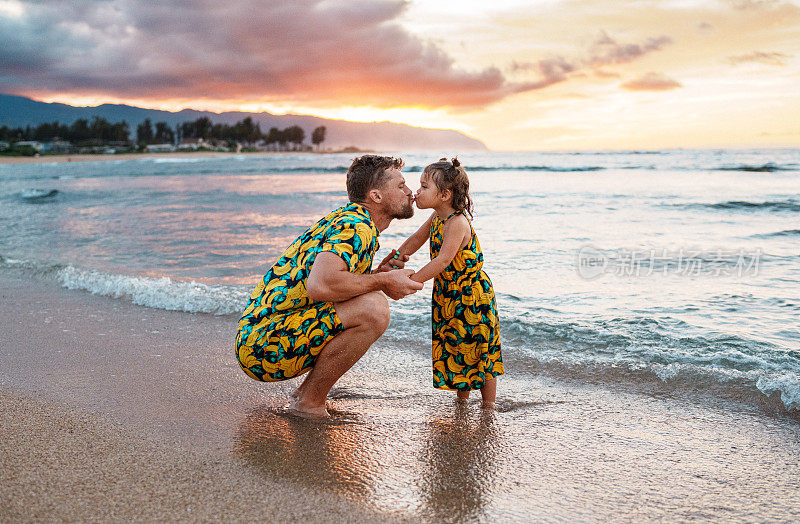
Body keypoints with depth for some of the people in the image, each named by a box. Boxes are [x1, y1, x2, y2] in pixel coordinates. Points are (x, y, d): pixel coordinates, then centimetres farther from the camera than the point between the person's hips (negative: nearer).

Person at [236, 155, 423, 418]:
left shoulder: (346, 218, 17)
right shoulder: (356, 228, -15)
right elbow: (320, 286, -32)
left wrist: (377, 273, 6)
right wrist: (382, 281, -17)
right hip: (264, 346, -10)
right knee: (374, 310, -24)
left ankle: (305, 393, 14)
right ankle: (310, 402, -9)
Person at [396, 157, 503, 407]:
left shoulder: (458, 223, -24)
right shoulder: (436, 218, 3)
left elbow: (443, 260, -31)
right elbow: (417, 238, 18)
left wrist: (412, 281, -33)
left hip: (473, 295, -9)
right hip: (447, 296, 9)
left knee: (478, 349, 2)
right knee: (454, 350, 15)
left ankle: (489, 405, 14)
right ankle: (462, 400, 29)